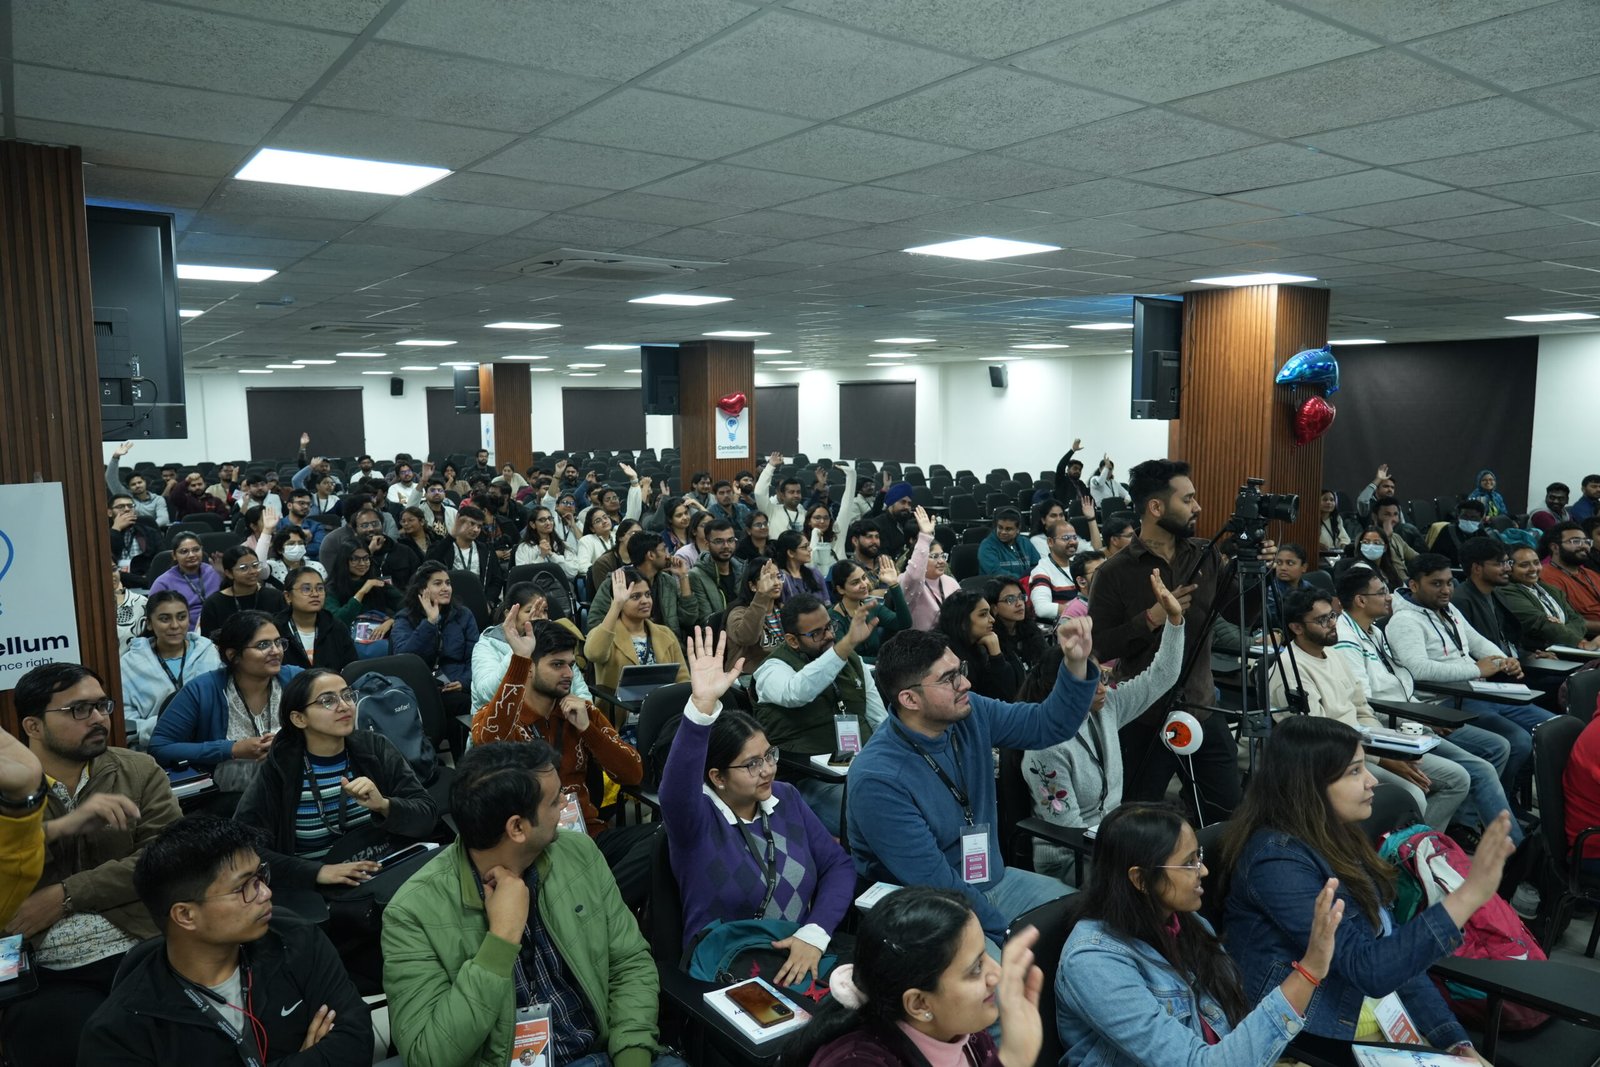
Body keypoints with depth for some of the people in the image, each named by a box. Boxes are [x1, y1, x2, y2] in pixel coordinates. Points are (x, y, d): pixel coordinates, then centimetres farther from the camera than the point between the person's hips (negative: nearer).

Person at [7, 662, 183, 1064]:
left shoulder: (139, 771, 9)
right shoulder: (10, 787, 7)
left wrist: (65, 895, -10)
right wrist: (61, 826, -18)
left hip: (143, 950, 0)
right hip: (44, 974, 0)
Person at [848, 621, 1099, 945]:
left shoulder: (971, 713, -6)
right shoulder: (878, 779, -26)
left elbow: (1051, 724, 2)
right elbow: (935, 883, -22)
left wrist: (1076, 662, -14)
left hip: (993, 879, 7)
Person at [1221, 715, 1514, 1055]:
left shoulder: (1334, 837, 5)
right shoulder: (1278, 861, -21)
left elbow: (1390, 948, 8)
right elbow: (1368, 967, -25)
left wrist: (1456, 1041, 0)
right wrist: (1468, 895, -29)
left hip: (1384, 1018, 7)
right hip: (1322, 1039, -7)